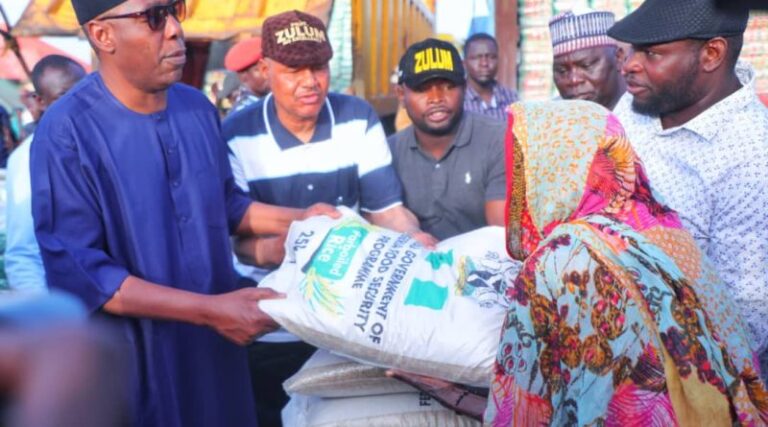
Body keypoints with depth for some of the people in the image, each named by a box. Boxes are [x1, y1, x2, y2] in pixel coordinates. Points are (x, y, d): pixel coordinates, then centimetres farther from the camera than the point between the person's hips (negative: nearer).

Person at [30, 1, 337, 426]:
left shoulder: (197, 107, 1)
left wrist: (298, 220, -1)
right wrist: (208, 309, -25)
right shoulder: (67, 132, -19)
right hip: (132, 359, -5)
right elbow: (77, 272, -22)